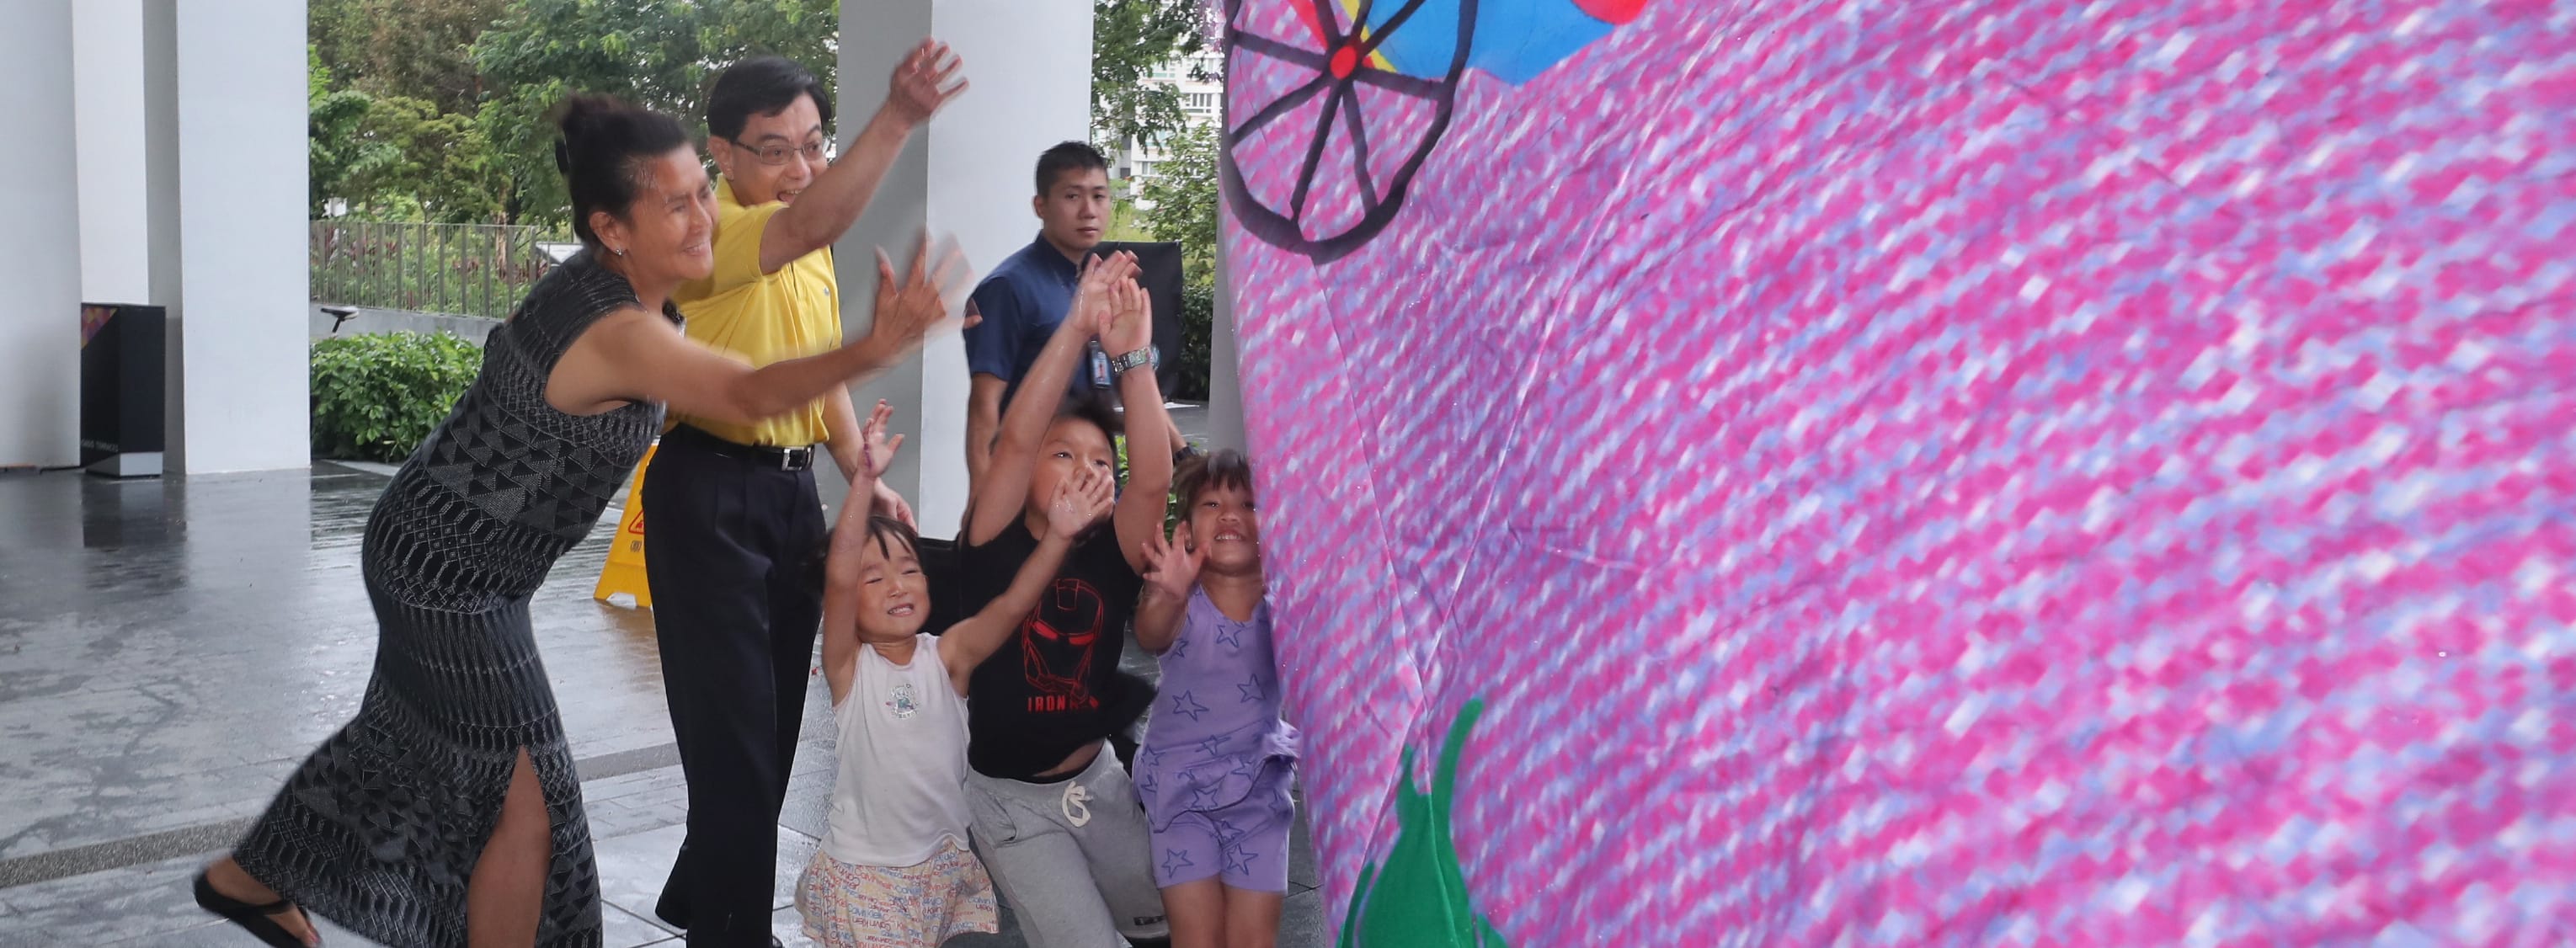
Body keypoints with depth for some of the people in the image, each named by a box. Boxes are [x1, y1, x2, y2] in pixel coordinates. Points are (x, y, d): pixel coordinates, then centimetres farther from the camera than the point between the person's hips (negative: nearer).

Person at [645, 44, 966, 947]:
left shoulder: (811, 247, 12)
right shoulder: (712, 227, -16)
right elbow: (806, 225, -38)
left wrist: (865, 477, 13)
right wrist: (897, 118, -48)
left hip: (792, 488, 8)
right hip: (709, 491, -8)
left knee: (773, 727, 16)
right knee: (735, 733, -5)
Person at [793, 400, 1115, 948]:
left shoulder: (947, 656, -4)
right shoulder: (849, 665, -10)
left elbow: (1011, 605, -19)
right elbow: (837, 578, -26)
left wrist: (1058, 536, -35)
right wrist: (865, 479, -38)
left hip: (945, 862, 3)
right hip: (861, 869, -3)